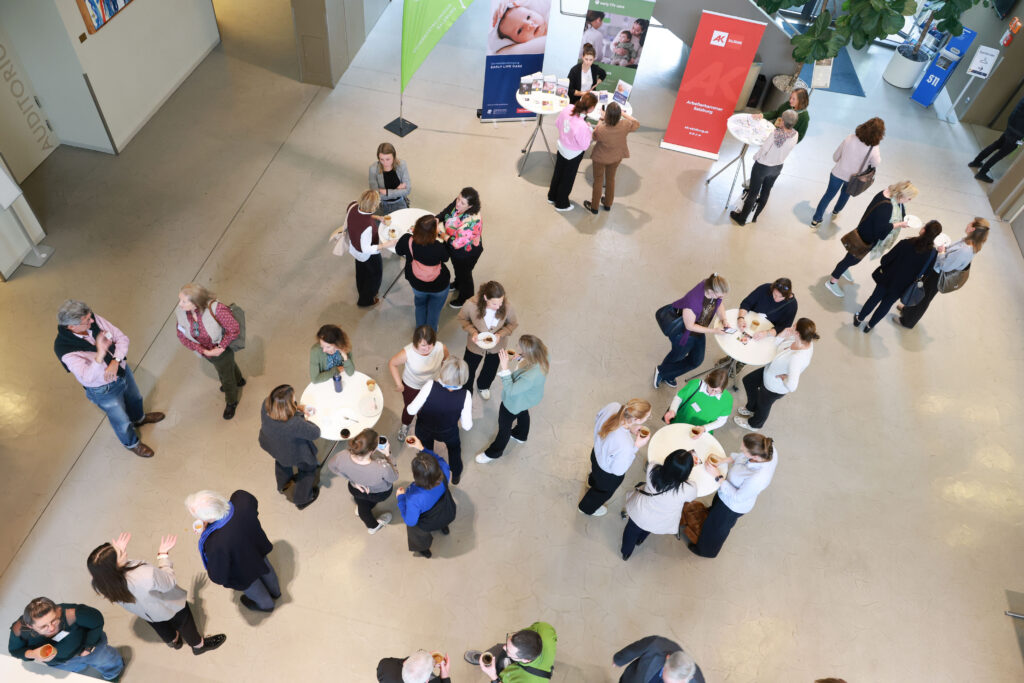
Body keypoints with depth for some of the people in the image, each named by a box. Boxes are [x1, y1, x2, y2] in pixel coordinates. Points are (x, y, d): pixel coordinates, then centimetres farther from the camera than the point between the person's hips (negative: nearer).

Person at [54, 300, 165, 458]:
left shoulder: (94, 319, -21)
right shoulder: (64, 349, -34)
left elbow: (121, 337, -13)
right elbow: (87, 378, -38)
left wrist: (116, 361, -29)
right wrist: (100, 353, -52)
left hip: (122, 369, 5)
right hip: (105, 390, -5)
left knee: (134, 398, 33)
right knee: (121, 419, 19)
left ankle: (139, 418, 67)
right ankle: (131, 443, 50)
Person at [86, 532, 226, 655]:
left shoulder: (101, 583, -32)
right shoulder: (146, 575, -49)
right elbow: (169, 582, -26)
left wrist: (118, 550, -12)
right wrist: (163, 554, -18)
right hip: (169, 608, -5)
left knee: (160, 626, 37)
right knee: (183, 622, 28)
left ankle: (174, 641, 67)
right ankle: (199, 645, 55)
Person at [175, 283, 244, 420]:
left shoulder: (216, 309, -40)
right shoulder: (181, 313, -25)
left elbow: (234, 330, -29)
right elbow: (182, 337, -15)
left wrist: (221, 347, -27)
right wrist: (204, 351, -23)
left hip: (222, 349, -4)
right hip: (205, 351, 5)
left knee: (227, 378, 21)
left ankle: (231, 403, 53)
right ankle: (238, 380, 70)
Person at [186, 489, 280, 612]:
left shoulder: (216, 544, -49)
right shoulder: (242, 497, -37)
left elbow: (218, 577, -28)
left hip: (243, 572, -4)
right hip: (259, 547, 5)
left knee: (254, 589, 32)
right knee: (266, 571, 38)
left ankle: (266, 604, 65)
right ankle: (275, 592, 69)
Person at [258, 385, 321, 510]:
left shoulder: (266, 405, -33)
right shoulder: (295, 424, -48)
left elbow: (279, 403, -8)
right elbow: (315, 433, -30)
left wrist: (299, 407, -19)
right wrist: (304, 420, -15)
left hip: (273, 446, 6)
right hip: (292, 453, -6)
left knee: (282, 462, 41)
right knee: (308, 470, 29)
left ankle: (283, 485, 71)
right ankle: (302, 500, 52)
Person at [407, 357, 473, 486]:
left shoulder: (430, 385, -35)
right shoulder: (465, 395, -32)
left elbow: (411, 410, -26)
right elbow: (467, 426, -21)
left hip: (424, 431, 0)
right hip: (447, 434, 0)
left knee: (426, 452, 35)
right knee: (454, 447, 37)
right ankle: (456, 476, 59)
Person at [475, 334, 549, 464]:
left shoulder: (531, 376, -50)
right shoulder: (541, 356, -27)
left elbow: (510, 391, -38)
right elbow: (530, 359, -2)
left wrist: (505, 367, -43)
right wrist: (520, 357, -20)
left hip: (515, 402, -7)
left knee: (504, 425, 20)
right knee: (523, 413, 37)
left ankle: (493, 453, 47)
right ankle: (520, 435, 69)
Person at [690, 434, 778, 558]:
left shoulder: (758, 479, -47)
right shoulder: (768, 447, -30)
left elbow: (737, 497, -28)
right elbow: (741, 456, -6)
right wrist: (726, 460, -16)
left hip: (734, 505, -6)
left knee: (716, 527, 25)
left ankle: (706, 550, 55)